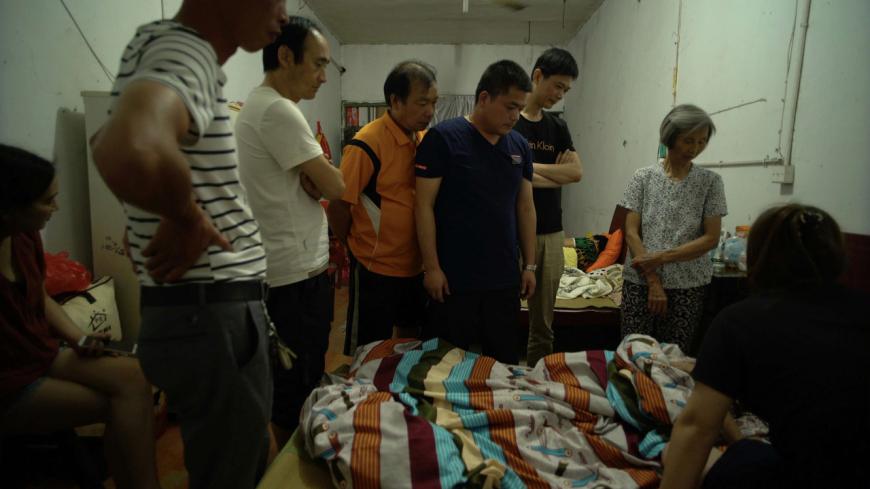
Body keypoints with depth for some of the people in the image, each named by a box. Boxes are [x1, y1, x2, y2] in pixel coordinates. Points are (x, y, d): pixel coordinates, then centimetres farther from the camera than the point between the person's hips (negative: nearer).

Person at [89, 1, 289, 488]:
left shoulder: (183, 50, 12)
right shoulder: (184, 52, -19)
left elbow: (106, 141, 29)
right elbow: (131, 153, -44)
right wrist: (186, 216, -23)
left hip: (217, 310, 10)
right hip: (211, 319, -10)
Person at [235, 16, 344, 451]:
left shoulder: (259, 106, 15)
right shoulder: (278, 110, -18)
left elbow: (310, 183, 17)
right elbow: (334, 187, -16)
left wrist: (311, 178, -3)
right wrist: (321, 176, 3)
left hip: (288, 268, 10)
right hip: (299, 272, -10)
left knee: (292, 377, 21)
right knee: (298, 383, 3)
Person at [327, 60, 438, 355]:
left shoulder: (424, 140, 3)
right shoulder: (367, 144, -18)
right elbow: (338, 205, -15)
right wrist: (359, 249, -2)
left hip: (416, 264, 7)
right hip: (376, 269, -7)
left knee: (410, 336, 22)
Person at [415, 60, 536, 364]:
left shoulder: (520, 146, 8)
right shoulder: (443, 138, -9)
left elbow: (525, 208, 13)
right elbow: (424, 205, -10)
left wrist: (529, 265, 10)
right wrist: (432, 267, -12)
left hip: (505, 279, 5)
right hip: (453, 279, -5)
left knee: (505, 364, 16)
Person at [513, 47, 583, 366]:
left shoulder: (558, 127, 15)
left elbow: (577, 172, 3)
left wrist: (532, 167, -6)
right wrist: (556, 173, -5)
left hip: (551, 234, 6)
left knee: (543, 323, 12)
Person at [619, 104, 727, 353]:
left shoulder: (710, 181, 3)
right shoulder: (644, 176, 2)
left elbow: (711, 238, -2)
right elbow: (631, 232, -3)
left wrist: (662, 257, -14)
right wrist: (653, 281, -9)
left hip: (688, 286, 0)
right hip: (640, 281, 0)